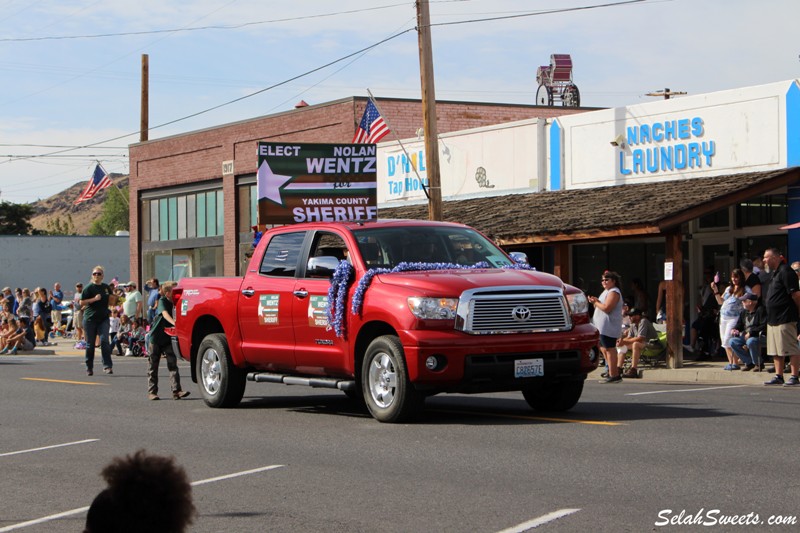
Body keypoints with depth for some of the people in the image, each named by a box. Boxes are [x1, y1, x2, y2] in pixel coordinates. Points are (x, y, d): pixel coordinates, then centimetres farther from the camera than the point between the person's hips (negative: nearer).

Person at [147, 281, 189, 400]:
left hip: (168, 337, 4)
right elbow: (165, 313, -30)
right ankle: (152, 391, 10)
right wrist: (174, 322, -48)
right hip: (156, 337, -4)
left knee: (172, 364, -6)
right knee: (153, 365, 4)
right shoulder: (163, 301, -12)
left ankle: (176, 390, -13)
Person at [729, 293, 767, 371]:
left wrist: (751, 333, -22)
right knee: (733, 341, -12)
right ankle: (749, 362, -2)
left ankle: (758, 364, -15)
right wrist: (734, 330, 2)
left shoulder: (760, 310, -10)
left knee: (750, 341, -38)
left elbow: (764, 326, -19)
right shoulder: (744, 312, 15)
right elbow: (739, 324, 26)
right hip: (745, 336, 8)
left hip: (759, 336, -8)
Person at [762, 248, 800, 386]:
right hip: (773, 318, 11)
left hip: (785, 319, -11)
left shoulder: (785, 272, -14)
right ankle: (778, 377, 19)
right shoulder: (775, 273, 17)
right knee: (776, 351, 13)